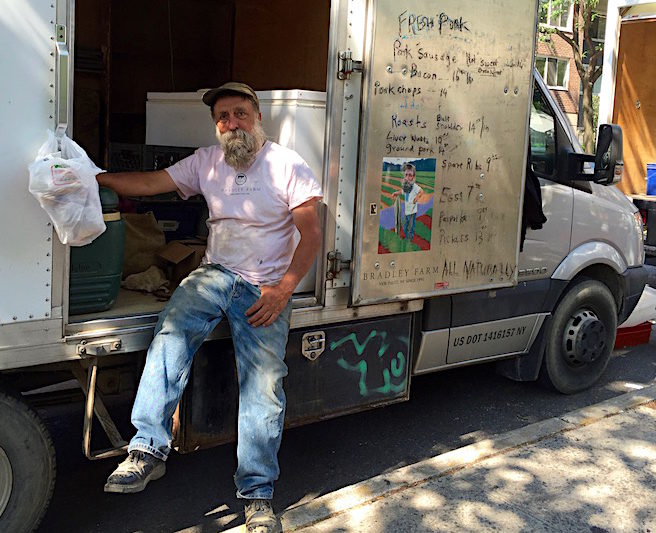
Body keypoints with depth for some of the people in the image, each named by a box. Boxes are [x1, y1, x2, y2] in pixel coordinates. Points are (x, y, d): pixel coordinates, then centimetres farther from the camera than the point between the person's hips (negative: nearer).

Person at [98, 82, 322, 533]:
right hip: (216, 274, 3)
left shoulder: (287, 165, -1)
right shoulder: (206, 162, 11)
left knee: (263, 386, -13)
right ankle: (149, 450, -23)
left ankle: (258, 495, -2)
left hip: (266, 288, -3)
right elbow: (151, 183, 9)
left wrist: (283, 289, -16)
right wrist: (96, 178, -6)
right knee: (172, 331, -27)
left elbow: (312, 233, -5)